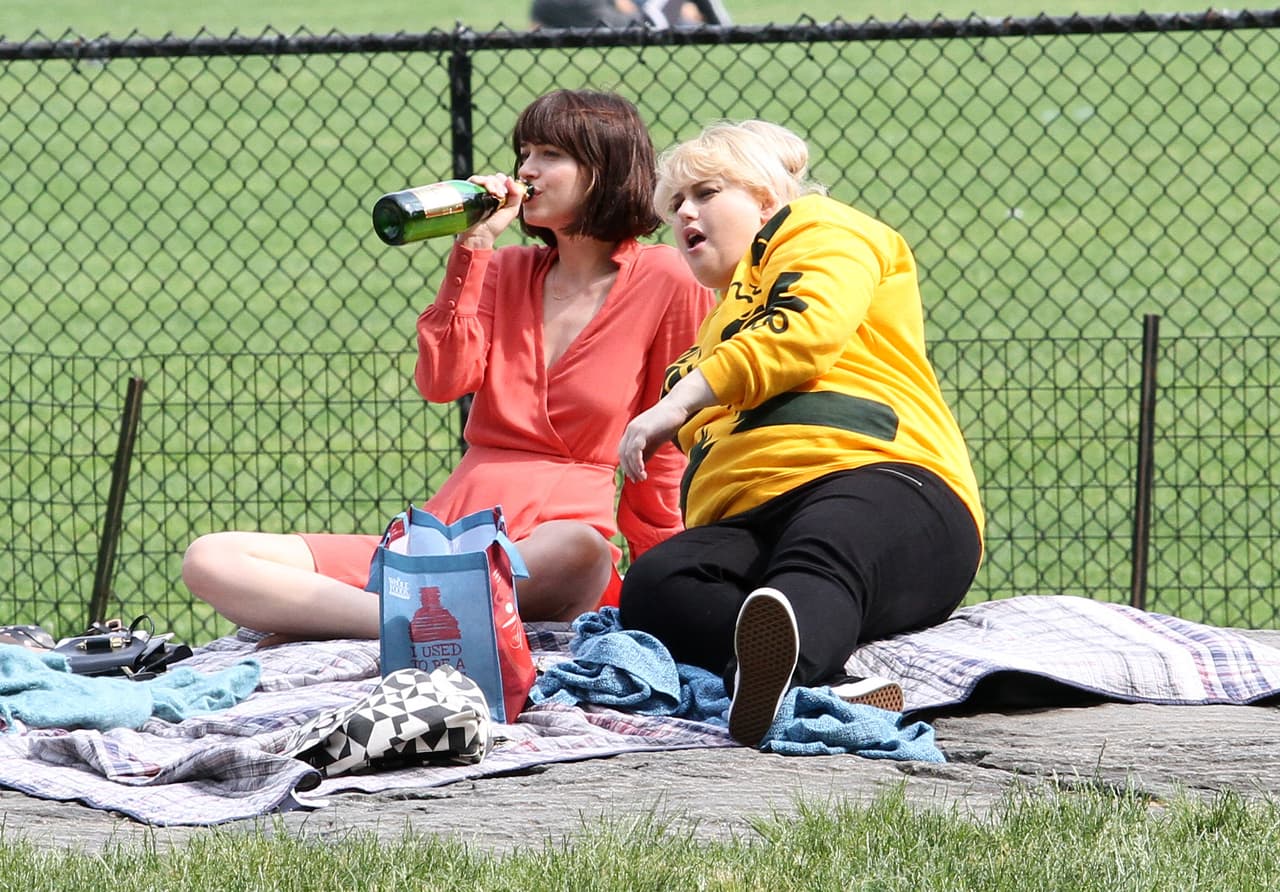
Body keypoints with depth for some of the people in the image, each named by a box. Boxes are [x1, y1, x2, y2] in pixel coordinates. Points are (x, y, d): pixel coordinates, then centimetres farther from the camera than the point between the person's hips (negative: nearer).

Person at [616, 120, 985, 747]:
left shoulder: (816, 230, 19)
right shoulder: (716, 334, 44)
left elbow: (809, 327, -5)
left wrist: (681, 400, -10)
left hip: (881, 485, -6)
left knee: (825, 547, -44)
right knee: (654, 587, -30)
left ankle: (773, 663, -81)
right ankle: (832, 690, -56)